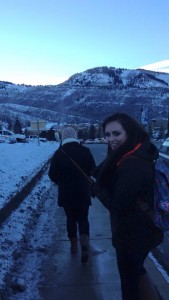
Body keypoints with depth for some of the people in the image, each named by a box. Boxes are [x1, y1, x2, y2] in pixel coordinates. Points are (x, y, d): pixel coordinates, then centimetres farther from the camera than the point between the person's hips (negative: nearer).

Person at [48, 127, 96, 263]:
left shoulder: (59, 153, -5)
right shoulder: (85, 151, -6)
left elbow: (52, 174, -4)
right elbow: (93, 171, -4)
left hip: (66, 193, 0)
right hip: (83, 192, 0)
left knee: (71, 218, 17)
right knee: (83, 218, 10)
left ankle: (74, 245, 25)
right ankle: (84, 244, -9)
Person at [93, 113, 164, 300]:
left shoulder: (132, 164, -29)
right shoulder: (140, 155, 3)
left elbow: (119, 206, -29)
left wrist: (97, 190, -14)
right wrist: (101, 187, -13)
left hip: (132, 234, -9)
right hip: (143, 229, 10)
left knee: (129, 278, 12)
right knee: (136, 270, 29)